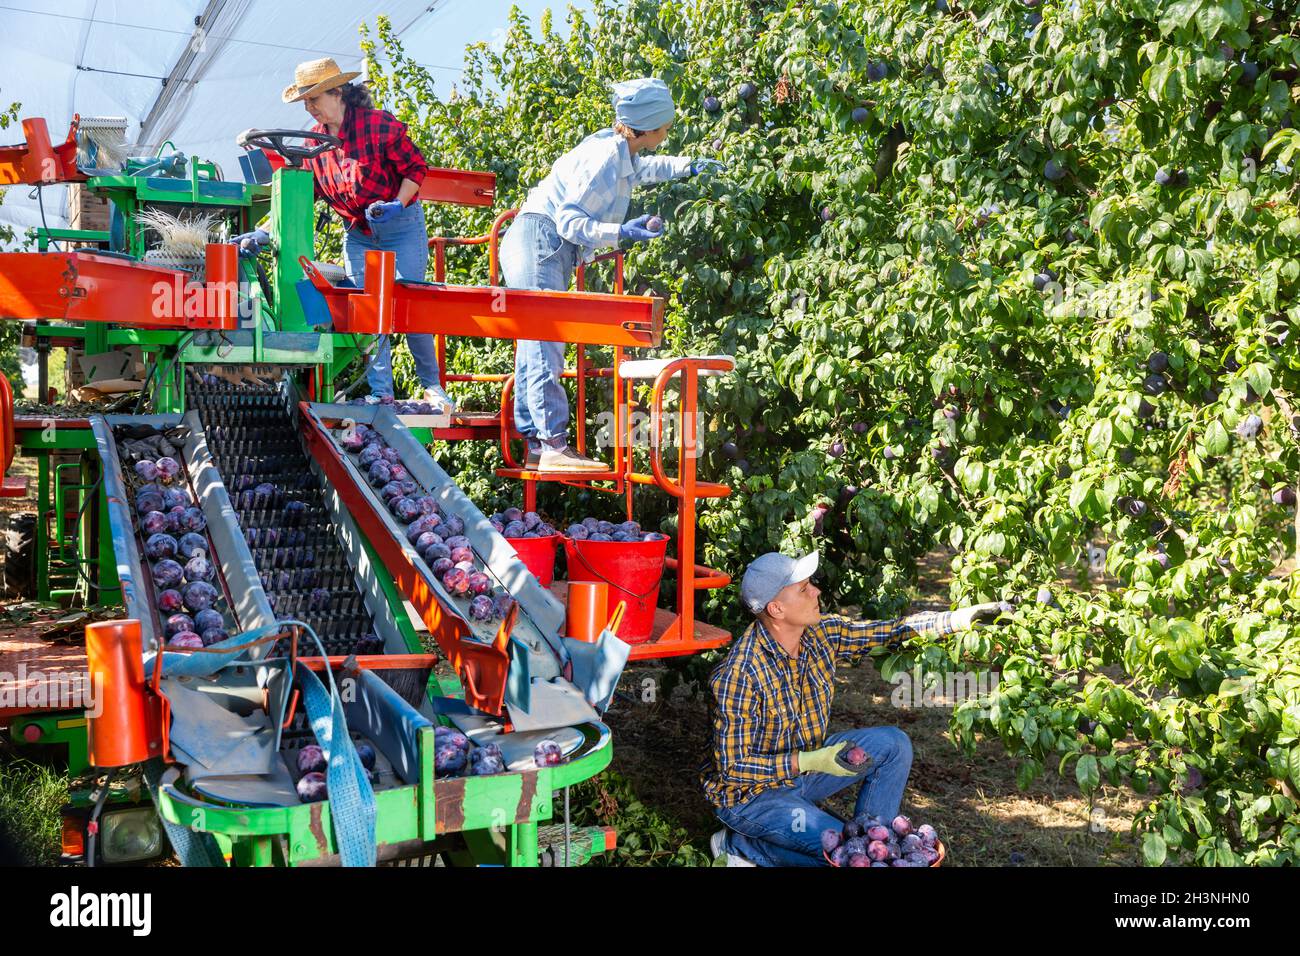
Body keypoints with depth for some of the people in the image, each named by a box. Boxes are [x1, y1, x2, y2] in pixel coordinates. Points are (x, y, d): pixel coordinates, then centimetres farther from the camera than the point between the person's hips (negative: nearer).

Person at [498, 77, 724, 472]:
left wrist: (686, 166, 35)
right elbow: (569, 220, -21)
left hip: (548, 249, 10)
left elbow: (640, 168, 36)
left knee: (535, 347, 8)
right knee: (545, 345, -14)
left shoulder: (621, 152, 10)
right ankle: (554, 445, -16)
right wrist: (621, 232, -28)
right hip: (539, 242, -10)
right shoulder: (604, 159, -19)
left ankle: (536, 446, 12)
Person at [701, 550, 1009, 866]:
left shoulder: (822, 633, -10)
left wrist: (967, 616, -7)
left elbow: (890, 632, -1)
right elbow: (733, 769, -26)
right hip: (751, 791, -7)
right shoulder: (740, 676, -31)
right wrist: (810, 762, -33)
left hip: (804, 763, 8)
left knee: (894, 744, -1)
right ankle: (740, 847, -2)